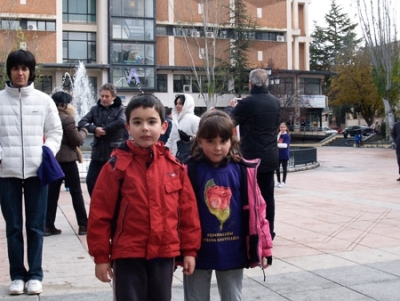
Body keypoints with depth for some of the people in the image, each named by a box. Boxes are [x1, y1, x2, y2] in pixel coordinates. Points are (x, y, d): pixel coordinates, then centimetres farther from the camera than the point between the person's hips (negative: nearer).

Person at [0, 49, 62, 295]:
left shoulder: (44, 100, 5)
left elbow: (55, 131, 10)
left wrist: (49, 150, -7)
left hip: (37, 169, 0)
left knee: (36, 226, 5)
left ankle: (35, 275, 14)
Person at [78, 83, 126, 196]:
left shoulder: (120, 109, -2)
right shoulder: (95, 109, 8)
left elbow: (121, 122, -22)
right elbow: (81, 123, -4)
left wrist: (104, 129, -17)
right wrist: (94, 129, -21)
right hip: (98, 153, 4)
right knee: (91, 181, 2)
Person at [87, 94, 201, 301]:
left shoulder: (174, 165, 1)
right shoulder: (117, 165, -9)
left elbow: (188, 208, 5)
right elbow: (100, 213, -7)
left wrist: (189, 249, 6)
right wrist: (101, 255, -6)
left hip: (165, 253, 3)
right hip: (128, 254, -3)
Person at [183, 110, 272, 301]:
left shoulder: (243, 171, -5)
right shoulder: (189, 171, -9)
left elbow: (256, 209, 0)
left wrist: (264, 247, 2)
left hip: (232, 251, 1)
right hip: (198, 251, -1)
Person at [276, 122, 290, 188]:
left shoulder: (287, 136, -9)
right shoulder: (278, 135, 6)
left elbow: (286, 145, -18)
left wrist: (278, 144, -28)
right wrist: (279, 135, -16)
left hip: (284, 154, -5)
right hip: (278, 154, 5)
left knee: (284, 168, 5)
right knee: (277, 168, 8)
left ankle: (283, 182, 12)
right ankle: (279, 182, 19)